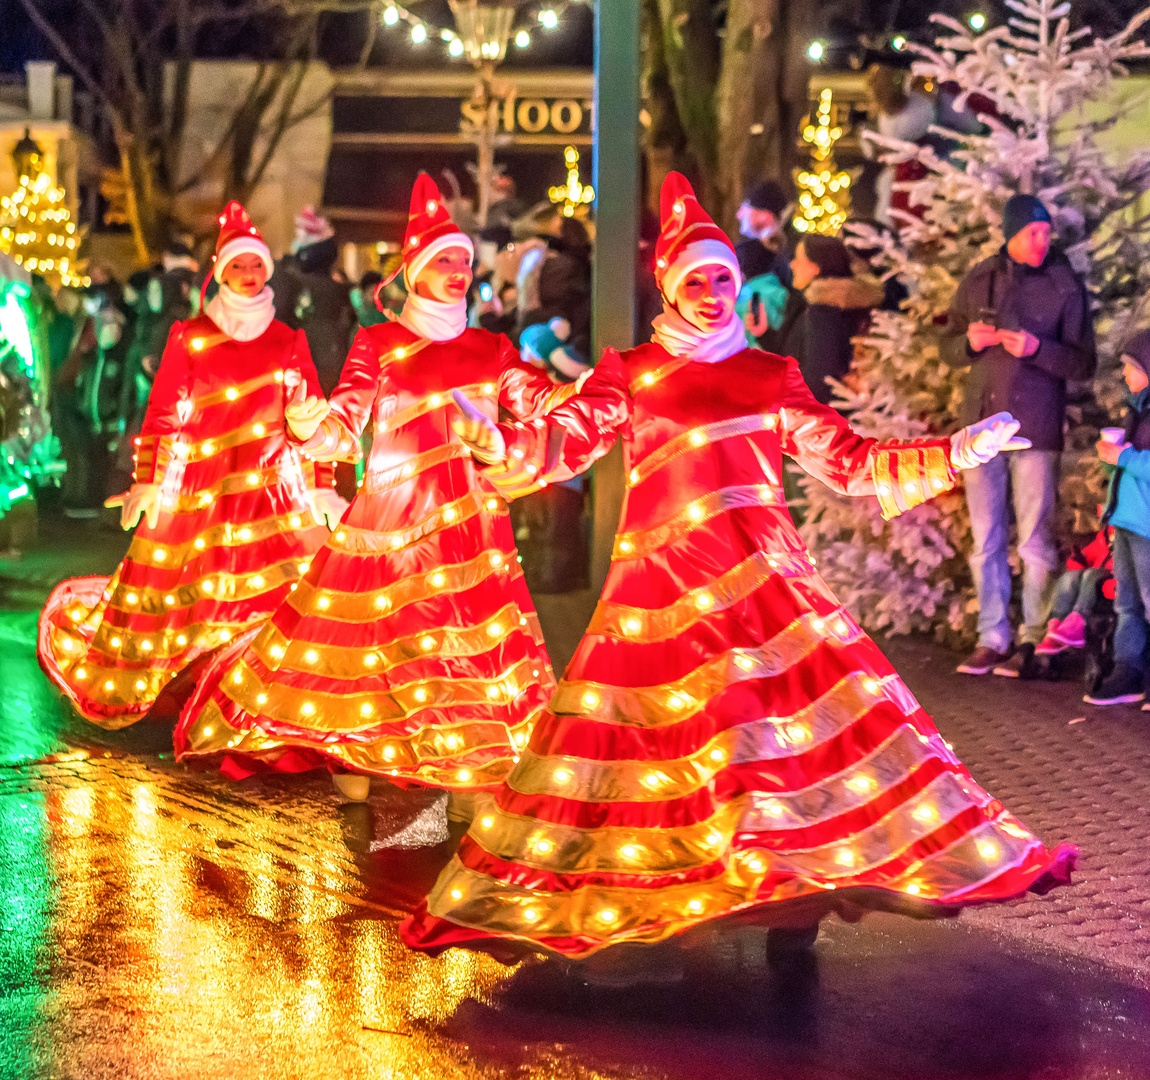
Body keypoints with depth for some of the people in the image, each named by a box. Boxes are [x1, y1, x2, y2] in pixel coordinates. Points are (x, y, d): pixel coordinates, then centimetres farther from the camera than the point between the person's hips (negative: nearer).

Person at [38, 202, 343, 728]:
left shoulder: (289, 342, 10)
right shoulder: (189, 338, 5)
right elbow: (162, 414, 3)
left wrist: (322, 489, 3)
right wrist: (146, 485, -2)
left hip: (272, 485, 1)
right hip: (202, 482, -1)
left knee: (282, 584, -12)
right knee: (184, 592, 3)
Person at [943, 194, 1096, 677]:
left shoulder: (1065, 285, -2)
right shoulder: (978, 280, 7)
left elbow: (1083, 363, -3)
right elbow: (947, 347, 13)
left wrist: (1036, 348, -19)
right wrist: (970, 342, -9)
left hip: (1036, 432, -3)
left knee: (1035, 543, -1)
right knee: (985, 543, 7)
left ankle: (1034, 639, 8)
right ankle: (992, 638, 14)